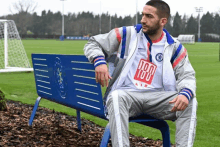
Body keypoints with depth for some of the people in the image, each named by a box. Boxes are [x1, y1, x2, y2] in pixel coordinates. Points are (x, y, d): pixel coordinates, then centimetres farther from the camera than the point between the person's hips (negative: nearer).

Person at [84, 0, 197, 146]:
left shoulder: (174, 47, 9)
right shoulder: (127, 34, 6)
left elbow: (187, 75, 3)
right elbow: (93, 44, 11)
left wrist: (186, 93, -22)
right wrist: (99, 61, -14)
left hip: (158, 98, 2)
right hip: (126, 94, -1)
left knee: (190, 102, -24)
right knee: (116, 96, -37)